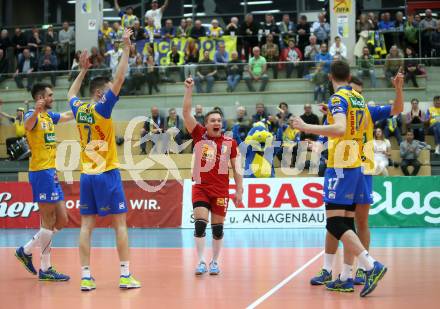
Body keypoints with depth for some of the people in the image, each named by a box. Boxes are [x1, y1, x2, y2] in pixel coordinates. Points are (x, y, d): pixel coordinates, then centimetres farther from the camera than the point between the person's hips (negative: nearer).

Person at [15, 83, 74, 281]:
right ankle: (45, 269, 6)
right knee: (49, 223, -4)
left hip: (51, 173, 9)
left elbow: (68, 116, 31)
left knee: (61, 221, 11)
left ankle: (26, 250, 18)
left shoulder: (49, 116, 14)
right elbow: (27, 125, -35)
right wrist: (36, 111, -55)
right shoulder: (33, 115, -11)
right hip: (41, 173, -9)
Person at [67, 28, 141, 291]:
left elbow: (71, 93, 30)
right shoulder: (101, 108, -10)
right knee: (120, 223, 0)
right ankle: (125, 275, 0)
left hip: (86, 175, 6)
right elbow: (119, 78, -13)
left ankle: (86, 277, 1)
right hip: (107, 174, -6)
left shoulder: (79, 109, 7)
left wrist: (83, 70, 35)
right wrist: (126, 48, -8)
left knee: (87, 225, 3)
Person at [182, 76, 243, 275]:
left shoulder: (230, 143, 3)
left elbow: (236, 168, 7)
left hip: (221, 190, 1)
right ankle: (201, 262, -6)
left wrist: (239, 190, 1)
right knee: (200, 224, -11)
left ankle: (215, 262, 18)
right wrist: (188, 90, -16)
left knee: (218, 228, 5)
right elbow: (186, 113, -8)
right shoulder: (199, 135, 1)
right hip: (200, 187, -1)